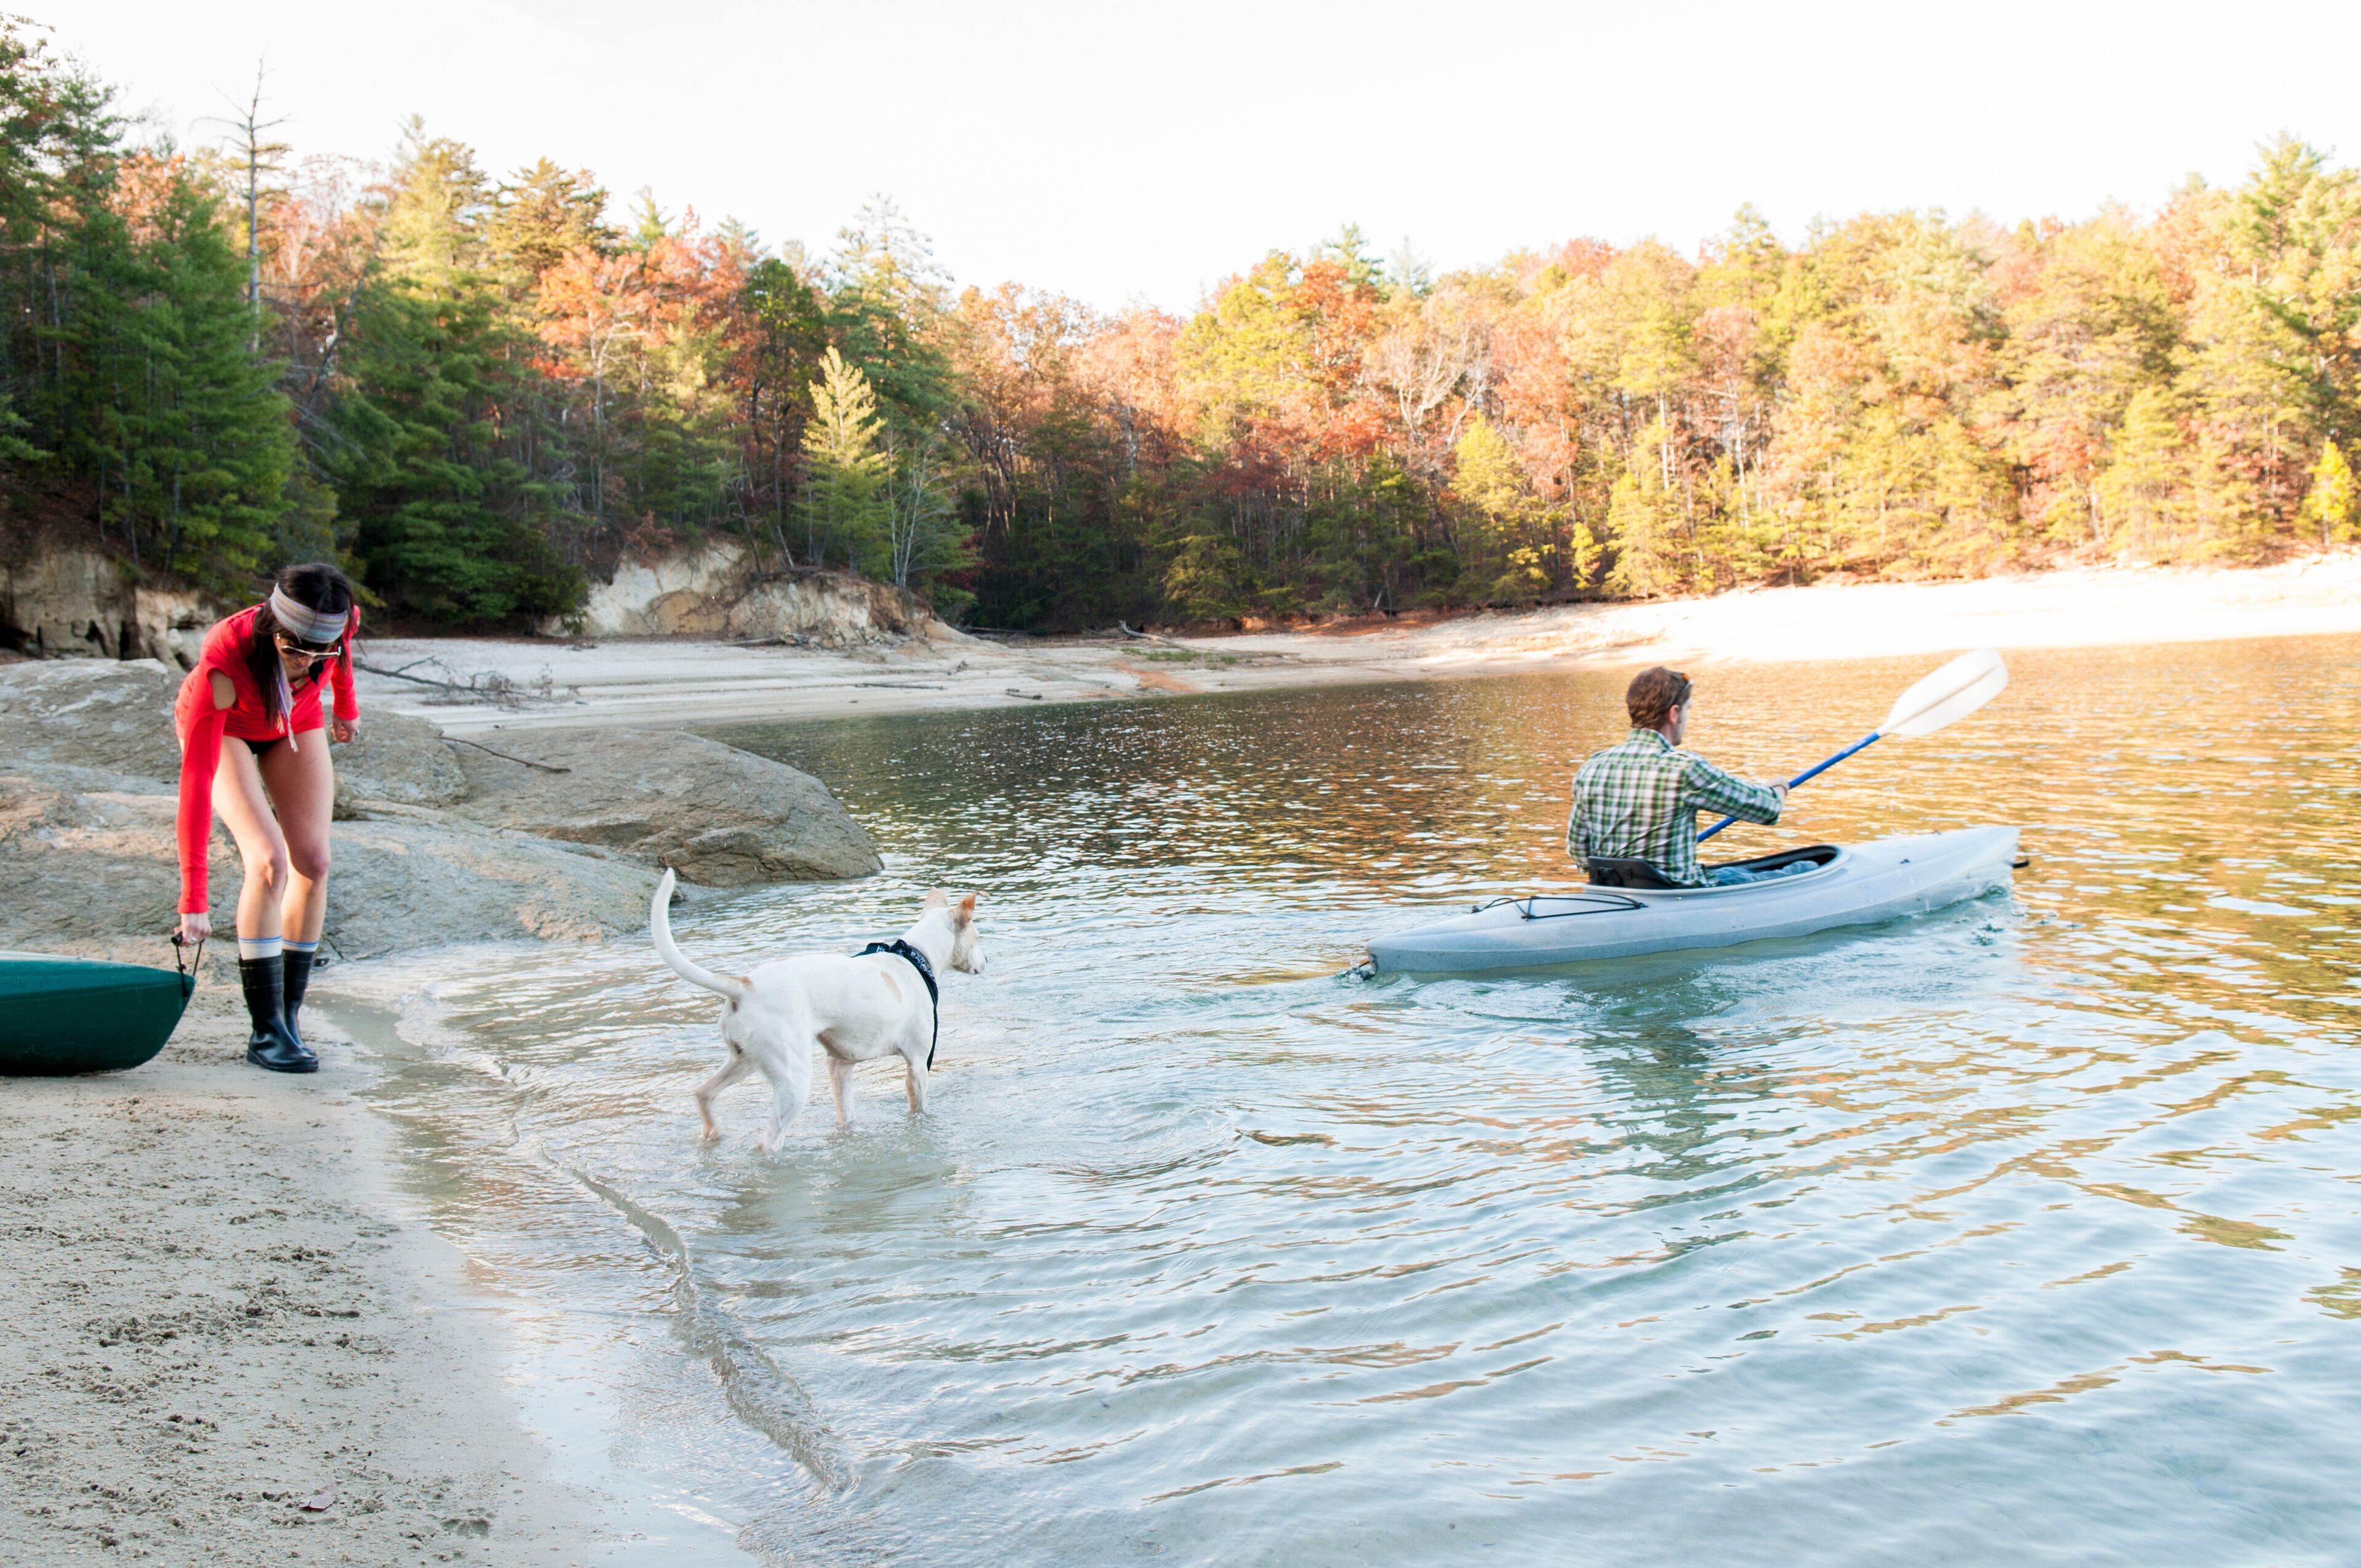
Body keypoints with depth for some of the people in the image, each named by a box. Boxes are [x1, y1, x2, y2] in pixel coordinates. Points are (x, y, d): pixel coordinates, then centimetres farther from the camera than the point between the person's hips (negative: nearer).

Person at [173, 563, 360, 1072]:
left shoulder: (341, 620, -32)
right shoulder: (224, 662, -42)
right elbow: (196, 779, -41)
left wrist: (346, 705, 15)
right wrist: (193, 896, -43)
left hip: (296, 722, 4)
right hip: (223, 725, -4)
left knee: (313, 862, -8)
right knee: (269, 861, -21)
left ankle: (288, 1015, 3)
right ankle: (265, 1031, -13)